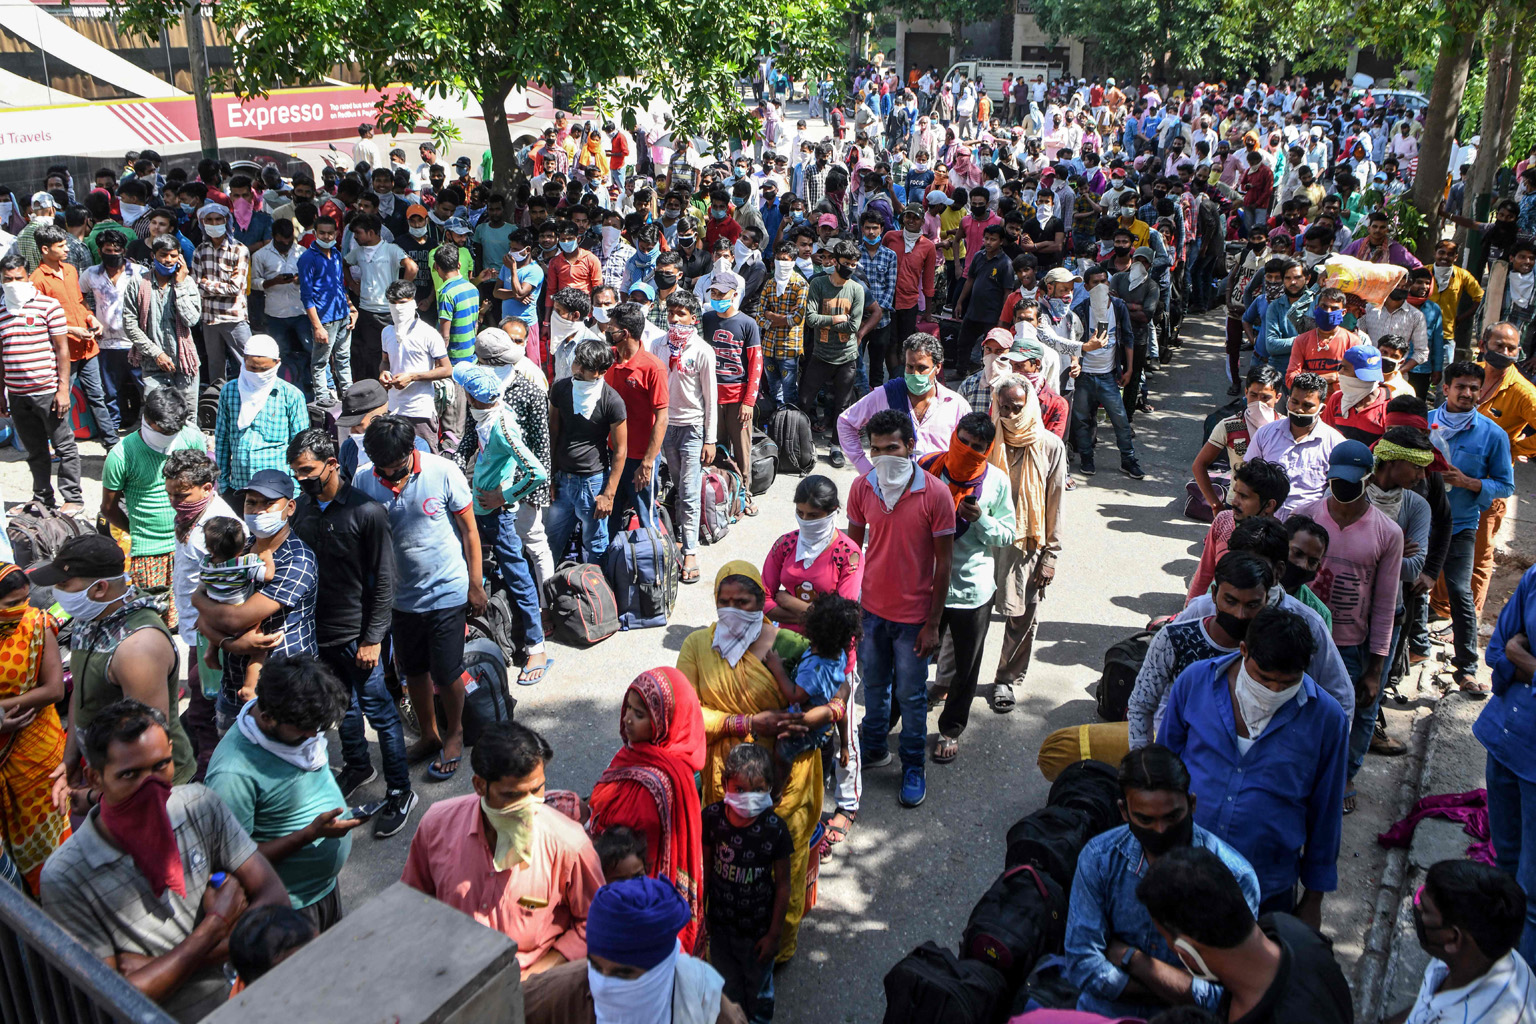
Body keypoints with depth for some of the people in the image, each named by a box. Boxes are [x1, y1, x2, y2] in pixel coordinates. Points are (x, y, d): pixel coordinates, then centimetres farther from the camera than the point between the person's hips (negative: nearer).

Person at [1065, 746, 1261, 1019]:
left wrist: (1128, 956, -11)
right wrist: (1179, 997, -11)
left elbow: (1222, 998, -14)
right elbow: (1083, 965, -8)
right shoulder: (1098, 858, -7)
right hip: (1103, 1013, 2)